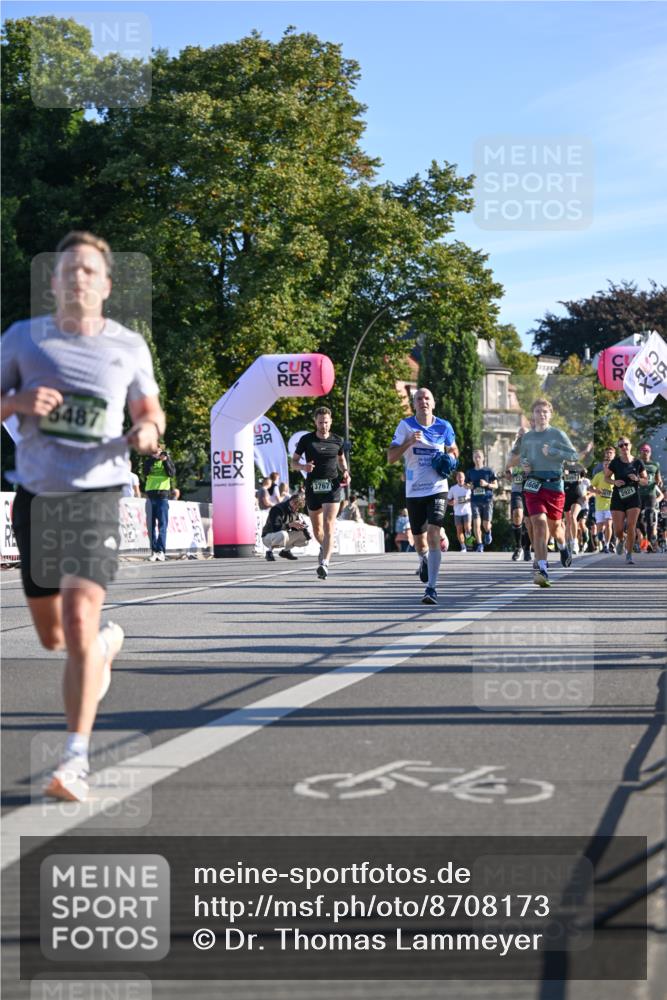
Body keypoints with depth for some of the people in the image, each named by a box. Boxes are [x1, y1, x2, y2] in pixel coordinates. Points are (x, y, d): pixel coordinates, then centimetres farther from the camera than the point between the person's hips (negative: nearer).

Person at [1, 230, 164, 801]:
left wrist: (148, 431, -6)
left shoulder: (129, 347, 5)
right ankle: (108, 642, 50)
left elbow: (150, 411, 18)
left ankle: (76, 760, -14)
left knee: (78, 621, -19)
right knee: (51, 637, 14)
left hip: (96, 497, -3)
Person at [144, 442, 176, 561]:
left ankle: (161, 551, -9)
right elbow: (145, 472, -6)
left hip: (162, 495, -2)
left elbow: (172, 473, -5)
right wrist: (153, 459, -13)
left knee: (162, 524, -6)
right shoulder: (148, 461, 12)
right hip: (150, 495, 2)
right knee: (151, 524, 1)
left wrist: (165, 461, -15)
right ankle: (154, 550, 3)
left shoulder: (167, 459, 8)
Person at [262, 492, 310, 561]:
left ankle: (286, 551, 11)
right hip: (268, 537, -8)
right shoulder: (277, 509, -23)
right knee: (283, 535, -41)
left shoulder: (295, 511, 2)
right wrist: (290, 525, -37)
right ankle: (269, 551, -16)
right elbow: (275, 528, -32)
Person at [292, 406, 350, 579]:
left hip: (333, 486, -1)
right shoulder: (306, 440, 1)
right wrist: (303, 467, -17)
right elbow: (293, 462, 5)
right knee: (317, 528, 12)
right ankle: (324, 547, 44)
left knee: (328, 525, -16)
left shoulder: (337, 440, 5)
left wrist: (345, 472, 3)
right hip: (313, 486, 1)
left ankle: (324, 563, -22)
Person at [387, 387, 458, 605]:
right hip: (414, 491, 1)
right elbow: (390, 458, -6)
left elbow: (453, 450, 20)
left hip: (438, 489, -1)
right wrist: (408, 442, -22)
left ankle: (431, 588, -17)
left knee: (433, 536, -18)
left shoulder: (444, 427, 1)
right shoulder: (406, 426, -2)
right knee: (419, 541, 12)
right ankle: (424, 560, 49)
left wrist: (450, 460, -3)